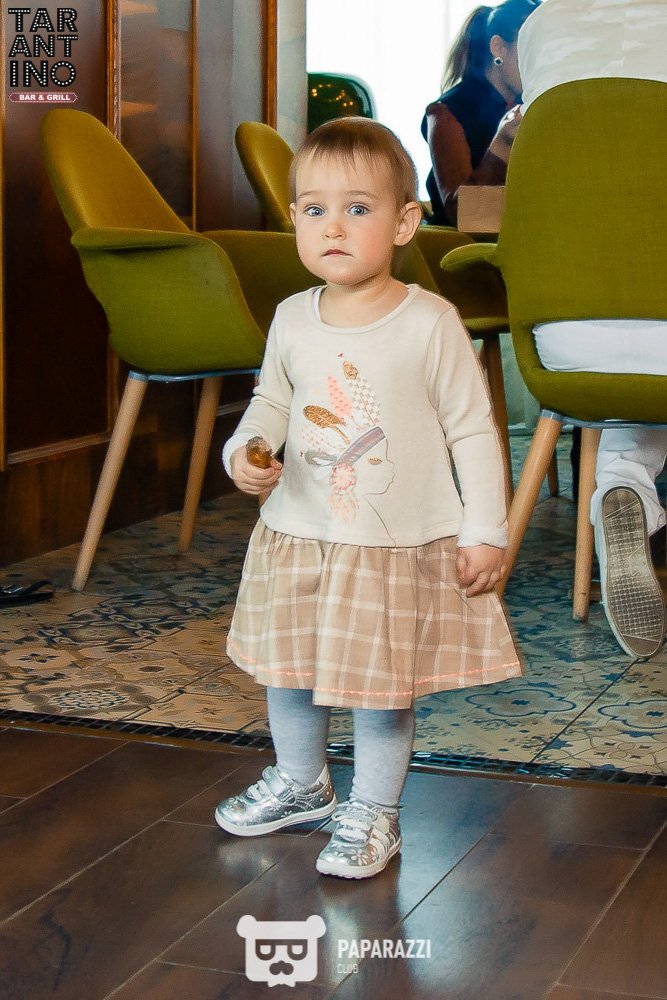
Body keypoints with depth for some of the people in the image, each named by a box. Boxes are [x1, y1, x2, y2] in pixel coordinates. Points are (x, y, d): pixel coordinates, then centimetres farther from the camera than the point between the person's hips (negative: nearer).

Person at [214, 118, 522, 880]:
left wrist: (485, 532, -8)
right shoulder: (293, 320, -1)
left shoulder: (430, 323, -13)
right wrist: (246, 451, -7)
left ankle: (372, 814, 26)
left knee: (383, 687, 5)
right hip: (298, 537, 5)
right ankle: (300, 782, 44)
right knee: (289, 671, 19)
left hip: (402, 546, -5)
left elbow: (473, 429, -8)